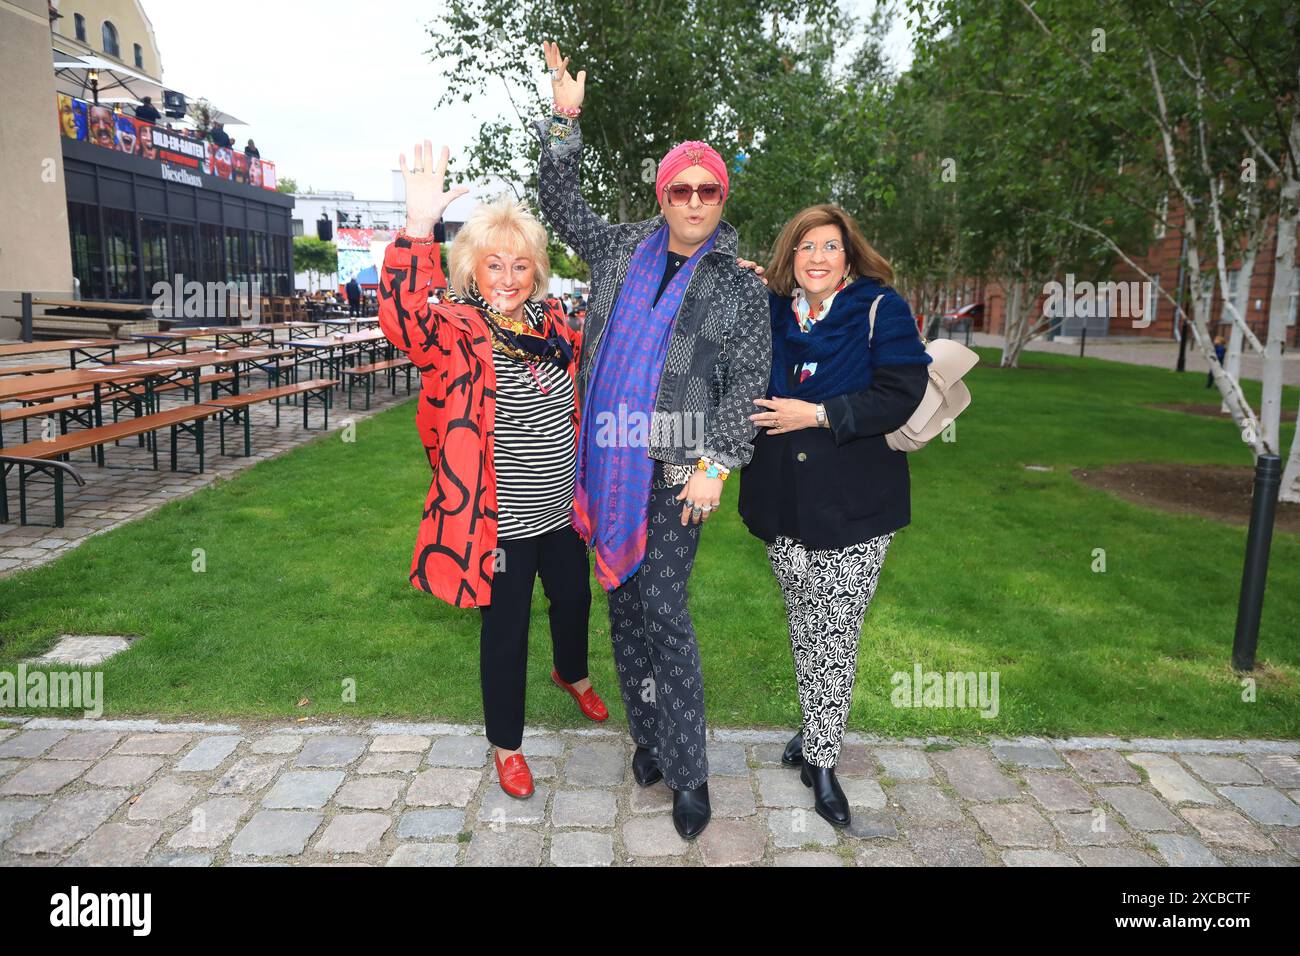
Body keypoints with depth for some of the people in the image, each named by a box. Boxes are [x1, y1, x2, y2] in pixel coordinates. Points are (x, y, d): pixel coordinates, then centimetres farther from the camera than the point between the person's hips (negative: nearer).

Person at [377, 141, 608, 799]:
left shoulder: (550, 325, 3)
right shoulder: (457, 331, -16)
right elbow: (404, 317, -38)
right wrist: (418, 226, -49)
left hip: (561, 508, 6)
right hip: (500, 518, -6)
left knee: (574, 596, 25)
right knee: (506, 629, 8)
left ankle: (572, 674, 58)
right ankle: (506, 745, 31)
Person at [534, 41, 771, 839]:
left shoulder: (741, 288, 2)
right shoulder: (624, 252, 11)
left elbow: (748, 386, -3)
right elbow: (560, 202, 22)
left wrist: (715, 466, -13)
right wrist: (565, 120, 11)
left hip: (677, 468, -4)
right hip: (611, 459, 4)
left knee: (664, 608, -9)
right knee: (625, 602, 10)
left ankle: (689, 773, 6)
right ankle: (649, 736, 28)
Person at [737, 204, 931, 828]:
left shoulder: (881, 309, -4)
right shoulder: (770, 311, 9)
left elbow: (901, 394, -13)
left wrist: (819, 414, -18)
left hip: (855, 504, -4)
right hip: (785, 501, 4)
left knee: (836, 635, 1)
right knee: (805, 629, 14)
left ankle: (820, 756, 16)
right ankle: (818, 738, 31)